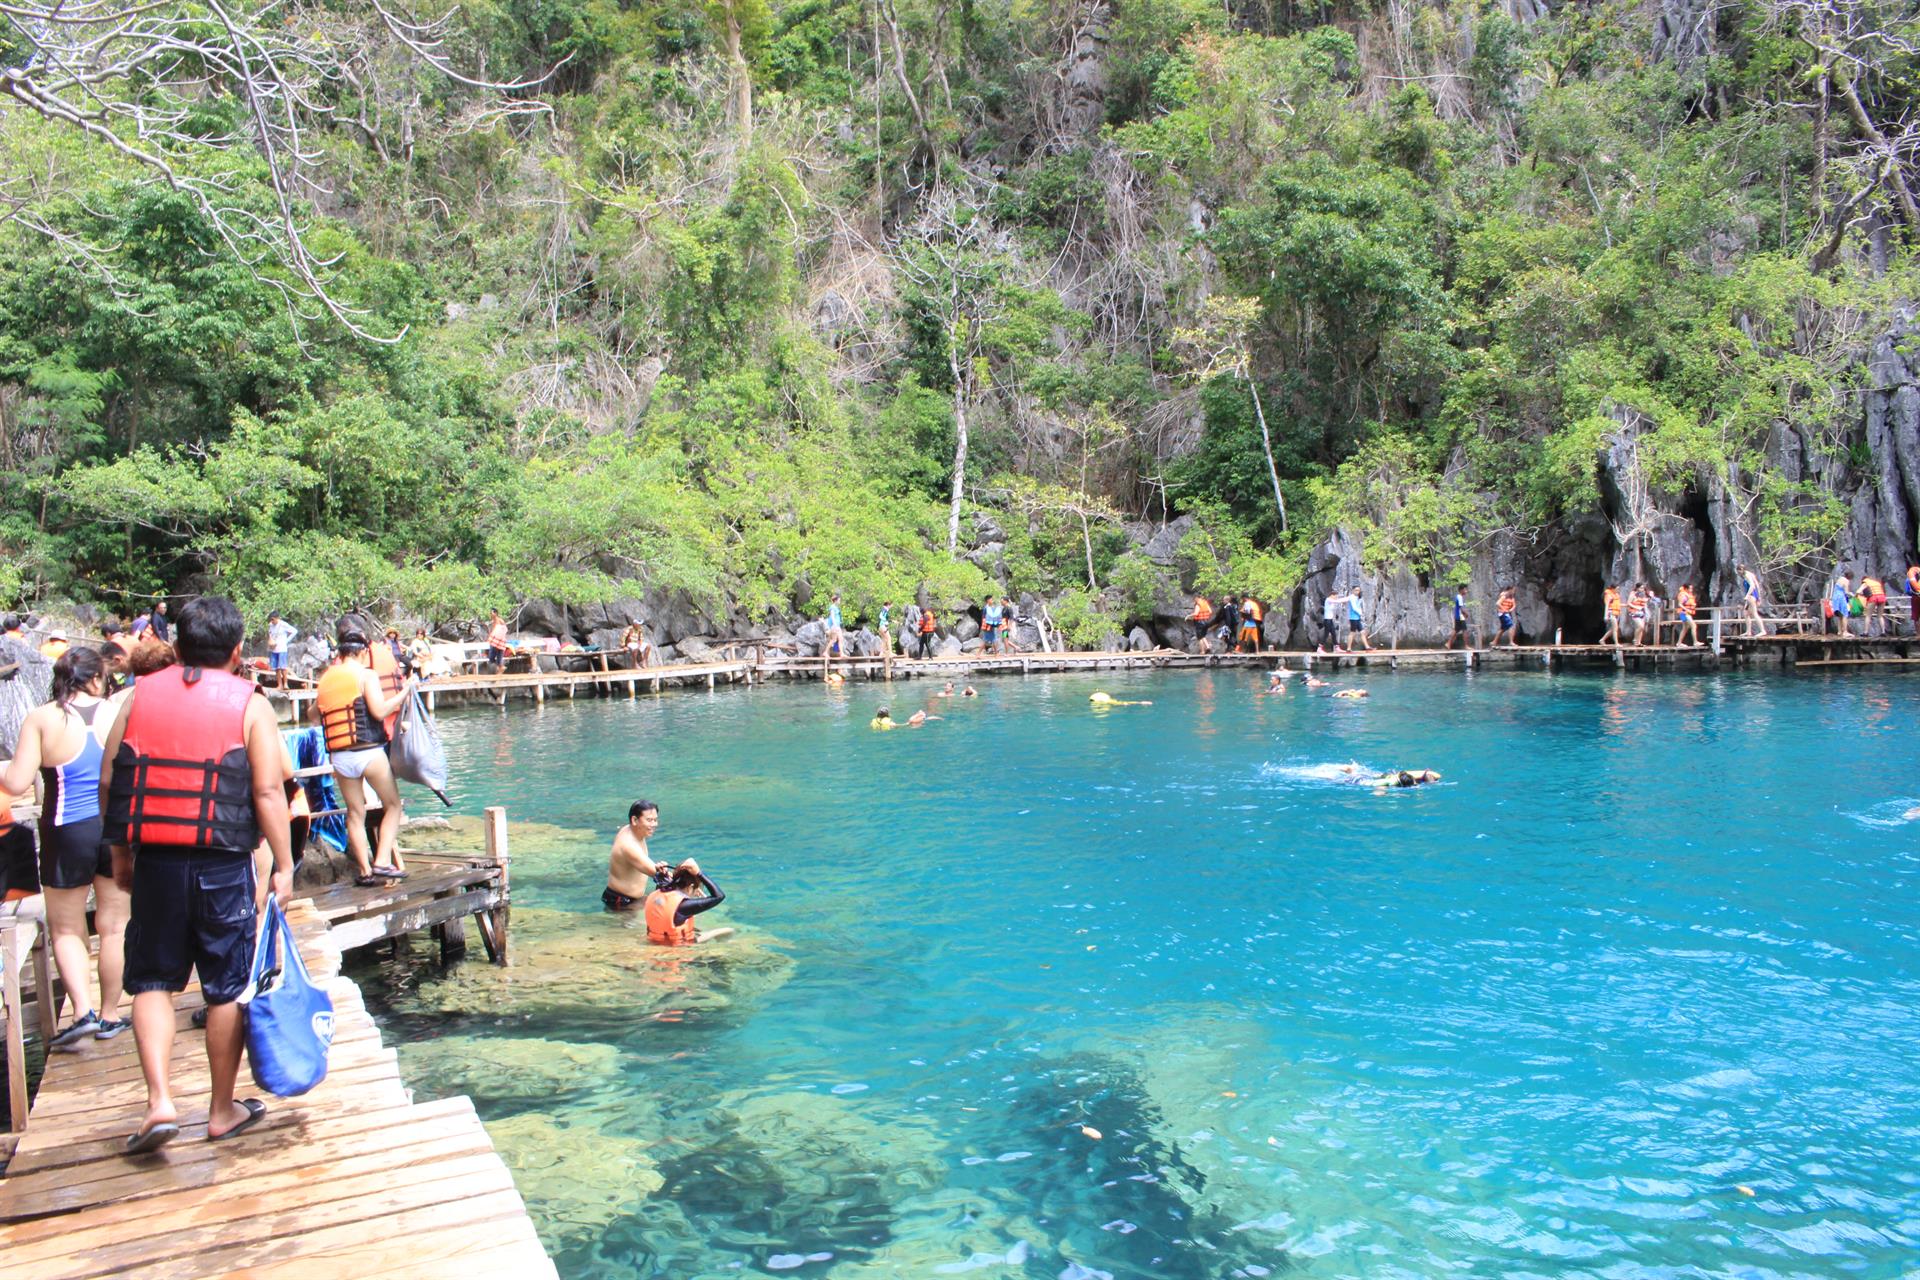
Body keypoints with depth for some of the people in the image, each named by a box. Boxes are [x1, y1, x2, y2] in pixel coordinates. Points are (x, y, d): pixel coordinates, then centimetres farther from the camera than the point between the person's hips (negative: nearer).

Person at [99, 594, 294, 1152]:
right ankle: (223, 1111, 20)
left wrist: (121, 853, 17)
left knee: (153, 981, 15)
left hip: (154, 862, 2)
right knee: (226, 989, 9)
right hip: (223, 867, -2)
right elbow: (268, 792, -11)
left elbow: (109, 781, 6)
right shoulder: (250, 705, -5)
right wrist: (283, 867, -6)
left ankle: (159, 1101, 2)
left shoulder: (139, 696, 6)